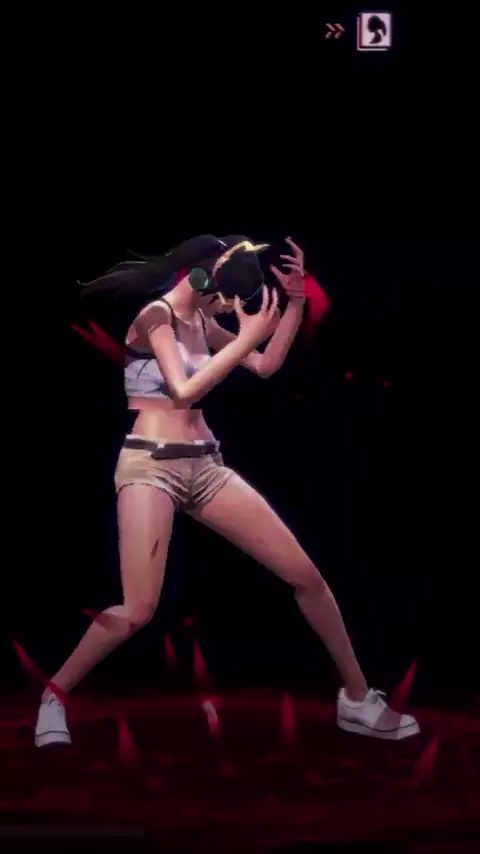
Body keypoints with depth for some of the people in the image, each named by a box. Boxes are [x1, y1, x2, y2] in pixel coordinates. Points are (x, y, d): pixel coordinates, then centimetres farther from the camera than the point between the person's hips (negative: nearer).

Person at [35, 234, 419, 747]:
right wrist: (246, 337, -19)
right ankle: (53, 695, 4)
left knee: (306, 576, 1)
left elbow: (266, 366, 19)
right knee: (138, 611, -20)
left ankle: (358, 699, 13)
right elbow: (183, 392, -20)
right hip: (150, 465, -7)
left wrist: (294, 301, 10)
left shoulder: (202, 323, 14)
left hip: (204, 467, 7)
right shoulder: (154, 313, -8)